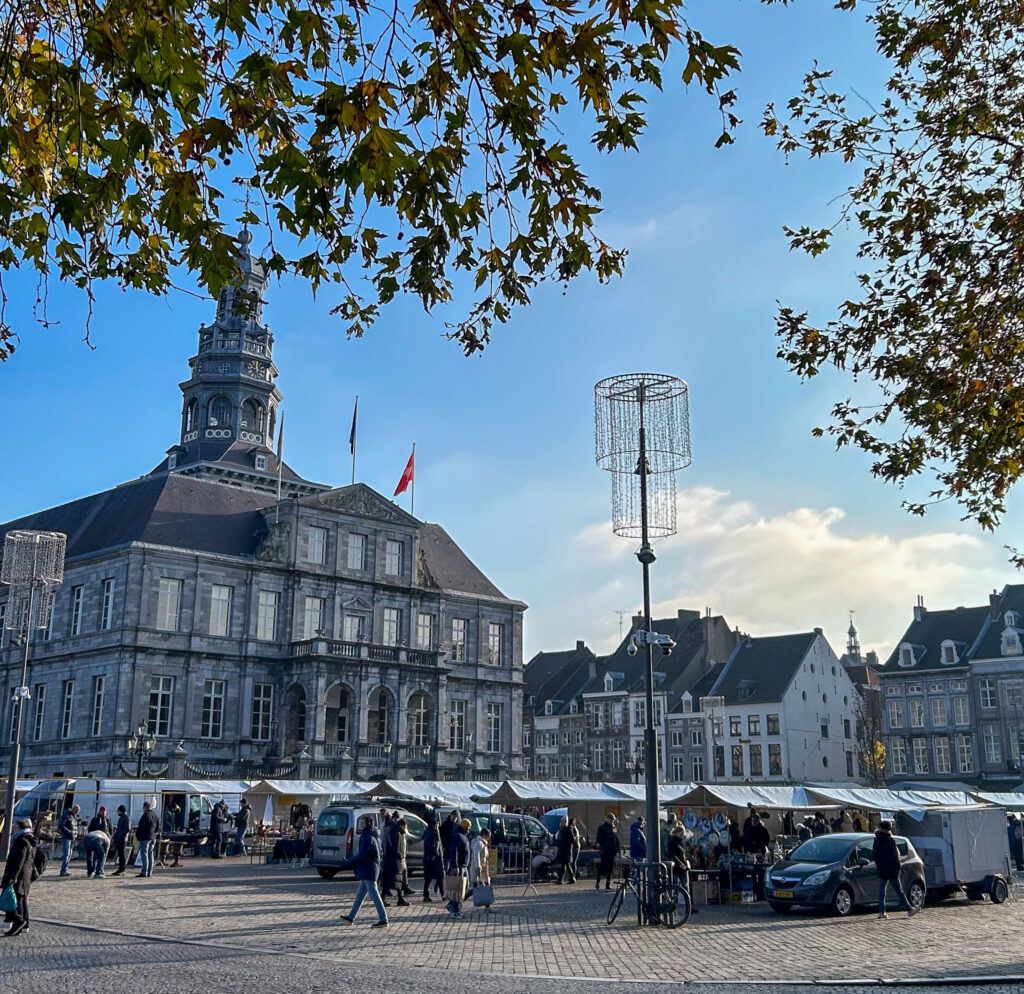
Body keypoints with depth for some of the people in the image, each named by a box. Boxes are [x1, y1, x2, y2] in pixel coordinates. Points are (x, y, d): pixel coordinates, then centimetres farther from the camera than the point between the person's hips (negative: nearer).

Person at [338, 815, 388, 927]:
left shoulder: (368, 838, -17)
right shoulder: (374, 837, 14)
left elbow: (362, 855, -22)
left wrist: (348, 863, -13)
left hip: (368, 871, -10)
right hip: (367, 871, 10)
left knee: (374, 895, -8)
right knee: (359, 895, 16)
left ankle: (383, 919, -6)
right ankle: (351, 917, 24)